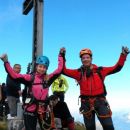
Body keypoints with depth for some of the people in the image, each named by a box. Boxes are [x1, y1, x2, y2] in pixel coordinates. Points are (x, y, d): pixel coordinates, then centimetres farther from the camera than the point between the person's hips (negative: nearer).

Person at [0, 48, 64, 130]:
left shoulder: (48, 78, 2)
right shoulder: (31, 77, -4)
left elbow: (59, 69, -1)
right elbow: (14, 75, -12)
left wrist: (61, 55, 1)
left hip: (43, 109, 2)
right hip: (30, 109, -2)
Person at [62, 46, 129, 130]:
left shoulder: (100, 70, 2)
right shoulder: (79, 72, 2)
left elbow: (116, 68, 4)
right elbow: (64, 70, -4)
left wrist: (123, 55, -4)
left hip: (100, 101, -1)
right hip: (86, 103, 1)